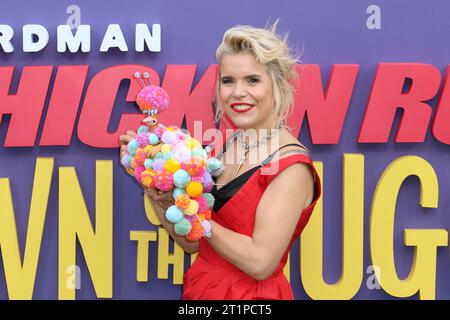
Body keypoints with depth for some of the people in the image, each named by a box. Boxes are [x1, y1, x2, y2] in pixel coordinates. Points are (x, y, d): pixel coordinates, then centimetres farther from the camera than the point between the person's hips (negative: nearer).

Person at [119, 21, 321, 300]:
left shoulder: (292, 166, -18)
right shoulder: (221, 149, 2)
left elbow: (260, 262, -23)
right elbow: (192, 243, 3)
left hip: (251, 294, -6)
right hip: (200, 287, 6)